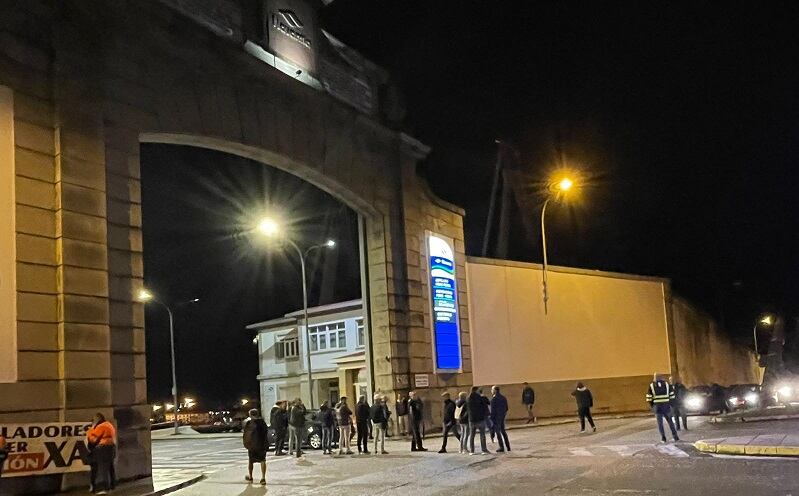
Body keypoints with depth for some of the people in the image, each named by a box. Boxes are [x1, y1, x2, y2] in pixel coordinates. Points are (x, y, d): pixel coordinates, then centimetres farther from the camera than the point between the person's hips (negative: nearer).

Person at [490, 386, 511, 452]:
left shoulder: (493, 399, -15)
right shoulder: (504, 398, 9)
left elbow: (493, 410, -16)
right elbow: (506, 408, 12)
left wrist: (491, 419, -11)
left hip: (496, 417, -7)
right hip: (502, 417, 7)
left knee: (498, 432, 0)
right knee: (503, 431, 16)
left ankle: (502, 447, 0)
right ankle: (508, 447, 18)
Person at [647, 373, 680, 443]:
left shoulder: (651, 385, 0)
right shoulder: (666, 384, 4)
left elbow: (649, 398, -3)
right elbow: (672, 395, 4)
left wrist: (652, 406, 8)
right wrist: (670, 403, 16)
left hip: (657, 406, -1)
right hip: (666, 406, 1)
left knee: (660, 423, 7)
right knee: (670, 421, 12)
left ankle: (663, 437, 0)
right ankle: (675, 437, 11)